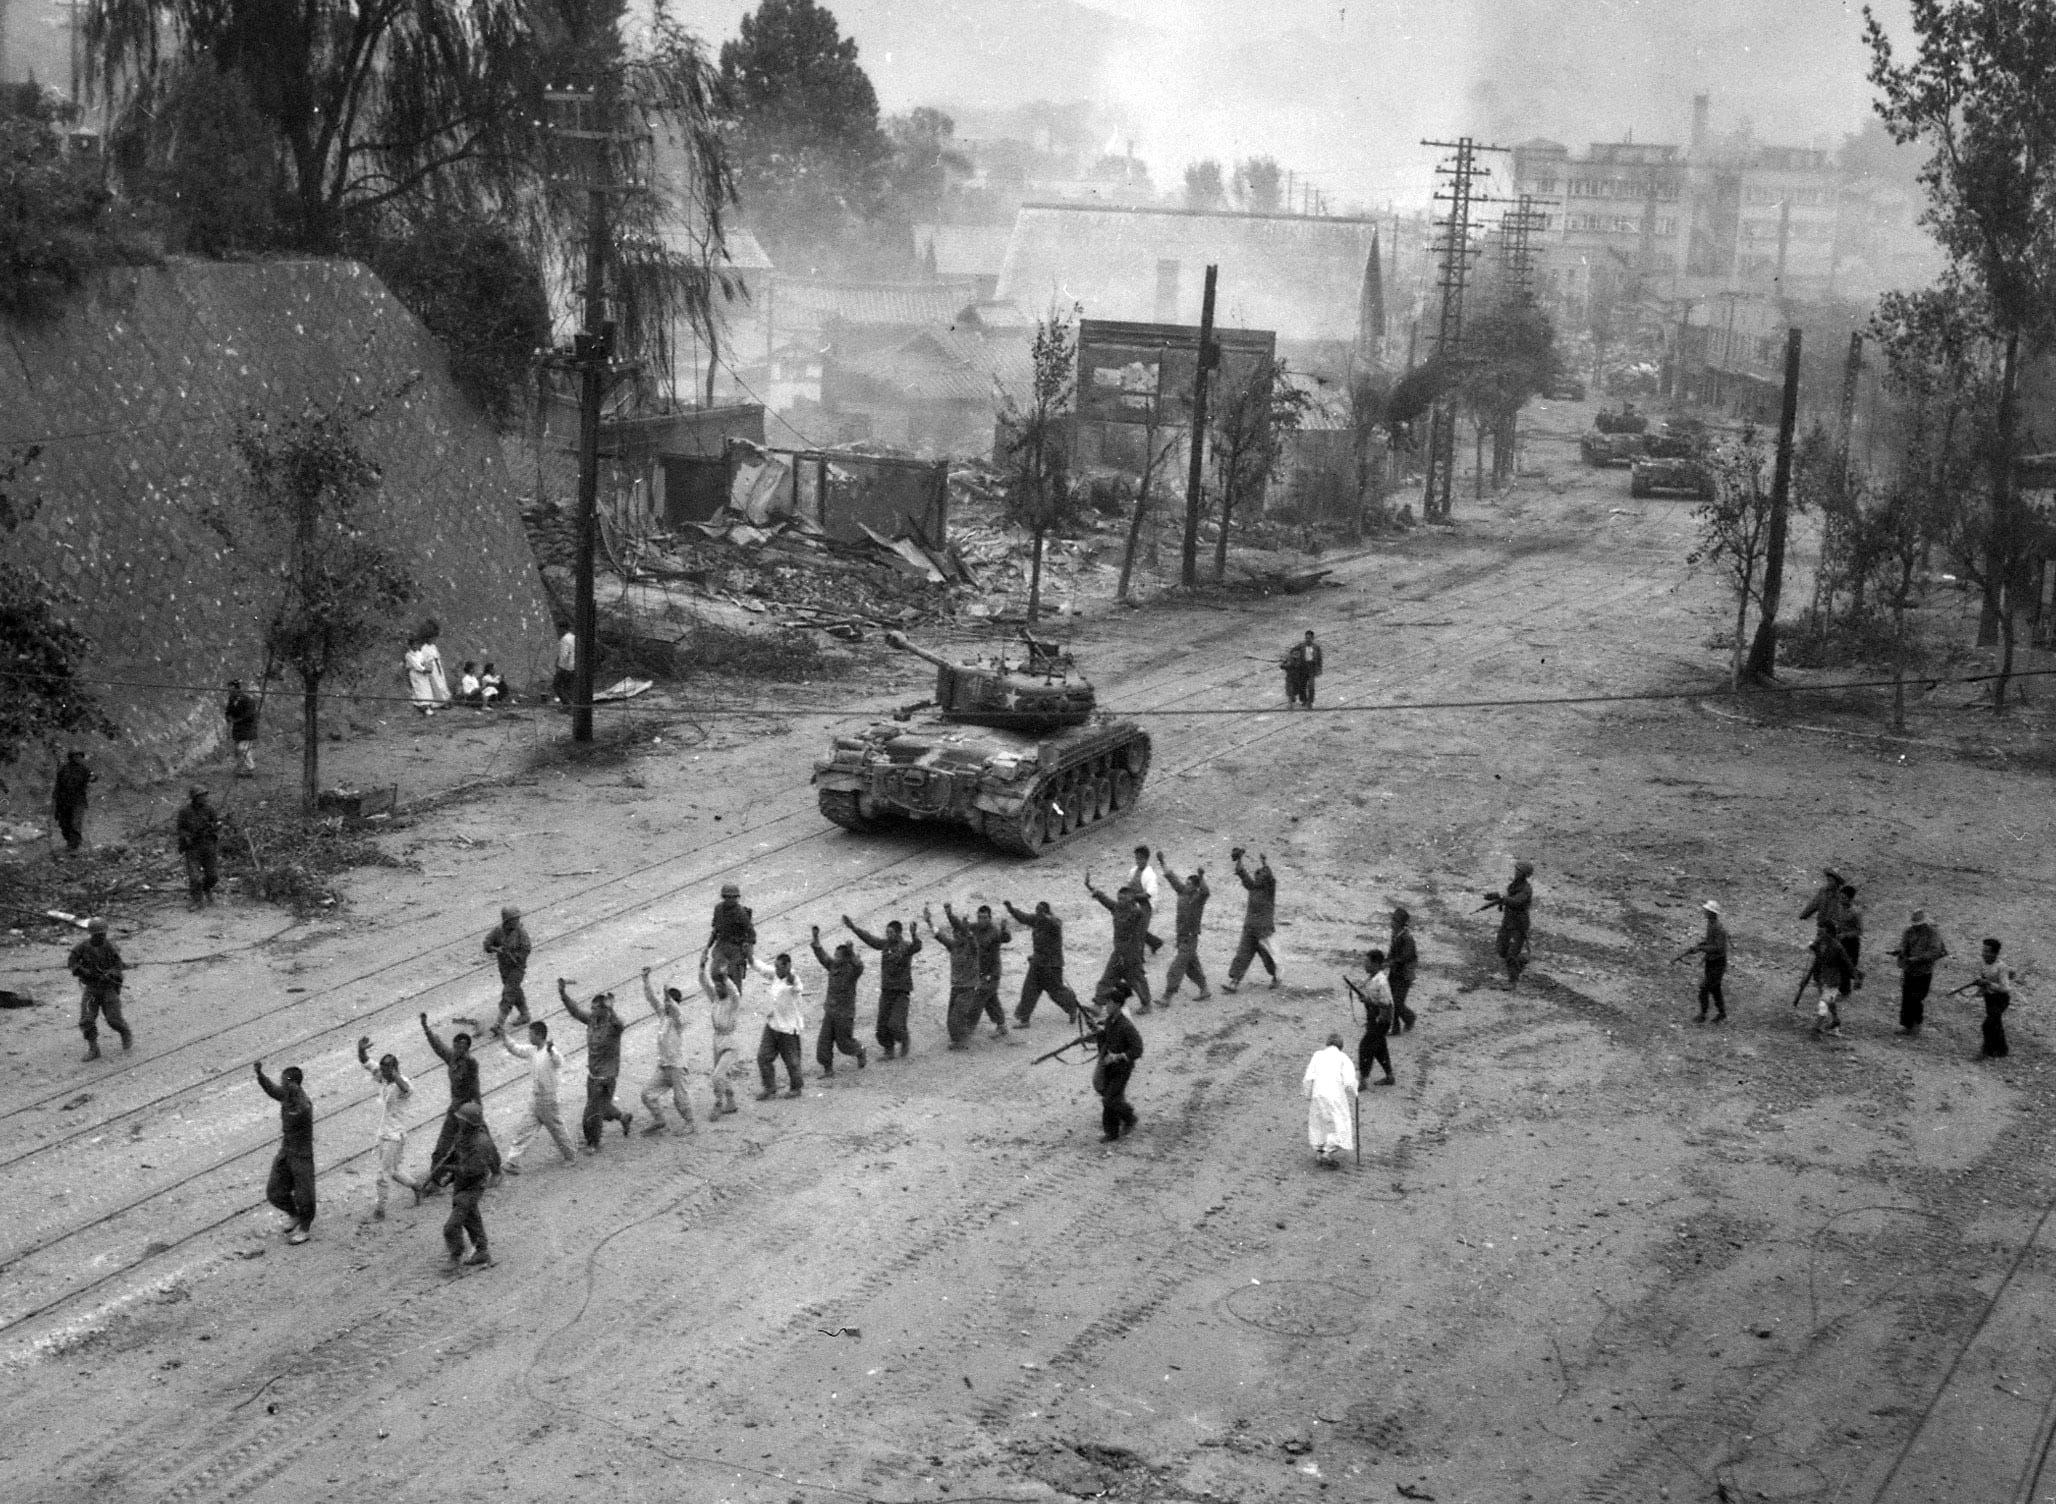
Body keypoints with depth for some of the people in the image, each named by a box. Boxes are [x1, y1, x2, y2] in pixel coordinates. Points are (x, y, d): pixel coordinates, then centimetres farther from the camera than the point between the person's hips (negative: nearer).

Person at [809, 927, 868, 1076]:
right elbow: (821, 955, 7)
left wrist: (852, 953, -55)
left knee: (844, 1043, 7)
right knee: (824, 1041, 1)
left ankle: (861, 1052, 36)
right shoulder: (832, 966, 0)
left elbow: (859, 967, -39)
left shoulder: (852, 970, -17)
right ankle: (828, 1068, 11)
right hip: (830, 1012, 6)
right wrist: (816, 937, -2)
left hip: (845, 1014, -6)